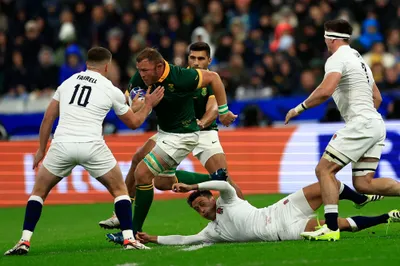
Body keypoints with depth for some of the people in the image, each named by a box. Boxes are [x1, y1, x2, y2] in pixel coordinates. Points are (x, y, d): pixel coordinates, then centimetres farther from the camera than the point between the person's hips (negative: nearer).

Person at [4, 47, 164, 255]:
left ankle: (24, 241, 6)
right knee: (119, 190, 17)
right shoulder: (112, 91, 10)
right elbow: (134, 122, 22)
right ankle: (129, 239, 4)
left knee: (39, 191, 18)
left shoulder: (67, 83, 17)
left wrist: (41, 149, 27)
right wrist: (148, 105, 39)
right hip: (92, 146, -2)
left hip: (62, 144, 2)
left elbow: (48, 118, 18)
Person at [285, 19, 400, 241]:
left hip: (361, 123, -9)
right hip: (375, 125, 9)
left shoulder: (337, 59, -7)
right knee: (363, 184, 5)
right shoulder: (358, 59, 24)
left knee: (324, 170, -6)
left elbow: (325, 91, -24)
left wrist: (299, 108, -12)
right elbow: (377, 98, 29)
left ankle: (331, 228, -13)